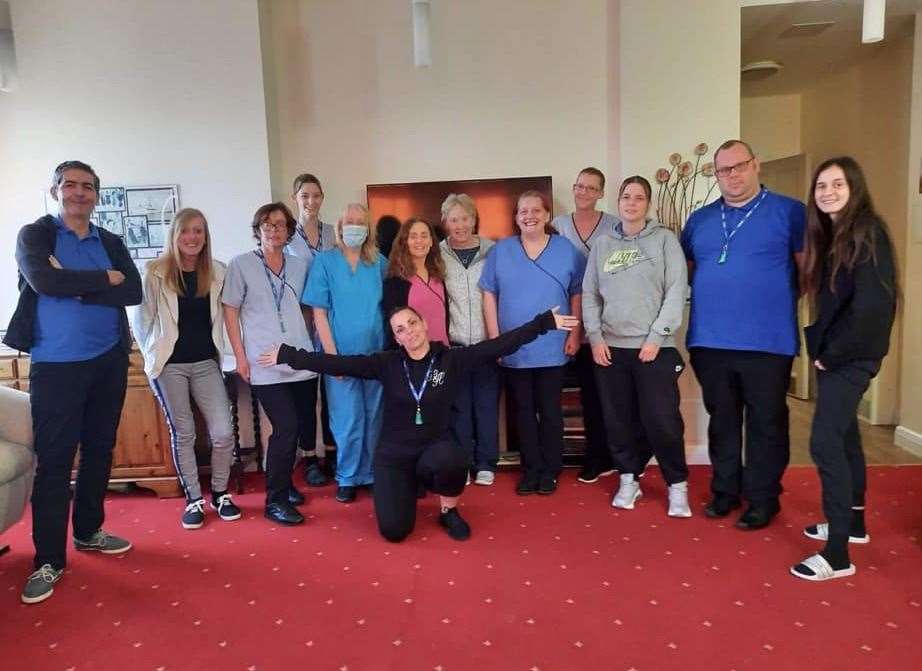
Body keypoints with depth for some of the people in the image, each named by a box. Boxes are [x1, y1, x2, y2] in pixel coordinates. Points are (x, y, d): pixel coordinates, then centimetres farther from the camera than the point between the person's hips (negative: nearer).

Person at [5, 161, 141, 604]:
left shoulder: (111, 243, 10)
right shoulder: (34, 234, 0)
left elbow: (133, 292, -5)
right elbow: (44, 281, -19)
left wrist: (75, 286, -13)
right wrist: (103, 279, -10)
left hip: (109, 360, 4)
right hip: (56, 365, -4)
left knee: (99, 451, 13)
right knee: (54, 461, -1)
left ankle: (89, 530, 30)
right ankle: (48, 560, 9)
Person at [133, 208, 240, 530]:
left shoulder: (217, 272, 1)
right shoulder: (156, 272, -6)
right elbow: (141, 319, 0)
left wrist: (217, 350, 4)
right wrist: (153, 354, 1)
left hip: (206, 363, 2)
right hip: (170, 365, -2)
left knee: (224, 432, -2)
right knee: (182, 433, 7)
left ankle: (220, 493, 19)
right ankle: (194, 500, 21)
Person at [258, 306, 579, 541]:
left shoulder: (451, 359, -7)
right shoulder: (387, 363, -5)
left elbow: (500, 345, -11)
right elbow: (338, 363, -8)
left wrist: (546, 321, -16)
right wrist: (288, 355, -13)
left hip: (435, 447, -1)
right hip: (394, 454, 1)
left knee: (452, 461, -37)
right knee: (394, 531, -11)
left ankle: (449, 511, -2)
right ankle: (409, 488, 25)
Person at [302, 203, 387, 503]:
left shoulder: (379, 262, 6)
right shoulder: (325, 261, -2)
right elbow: (319, 312, -5)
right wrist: (331, 355, -11)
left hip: (376, 353, 3)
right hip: (341, 354, -2)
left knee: (374, 417, 10)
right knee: (348, 421, 2)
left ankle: (371, 474, 26)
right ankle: (347, 478, 20)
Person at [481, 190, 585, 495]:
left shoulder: (566, 249, 2)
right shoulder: (500, 251, 3)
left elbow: (577, 294, 4)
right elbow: (489, 295, 3)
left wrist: (574, 334, -2)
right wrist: (494, 337, -3)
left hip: (552, 349, -1)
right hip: (514, 350, 1)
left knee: (550, 410, 7)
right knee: (524, 411, 10)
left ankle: (550, 470, 20)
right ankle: (531, 469, 22)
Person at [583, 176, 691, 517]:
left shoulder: (664, 239, 2)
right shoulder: (602, 244, 11)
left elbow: (677, 291, -5)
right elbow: (589, 294, 10)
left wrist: (656, 337, -11)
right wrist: (595, 337, 0)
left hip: (655, 348, -3)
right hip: (610, 347, 3)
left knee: (662, 420, -3)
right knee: (619, 419, 8)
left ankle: (677, 485, 14)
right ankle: (629, 479, 25)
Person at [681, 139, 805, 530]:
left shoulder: (789, 212, -1)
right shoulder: (699, 219, 11)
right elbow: (684, 271, 21)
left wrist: (778, 296, -8)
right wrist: (707, 294, 7)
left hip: (767, 343, -4)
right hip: (709, 342, 4)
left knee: (766, 425, 6)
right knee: (722, 422, 15)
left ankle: (763, 500, 20)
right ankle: (725, 491, 29)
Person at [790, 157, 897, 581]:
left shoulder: (867, 232, -13)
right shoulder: (828, 235, 13)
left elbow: (870, 303, -21)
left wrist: (832, 353, -16)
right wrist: (819, 344, 4)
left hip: (851, 356, -9)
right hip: (833, 353, 9)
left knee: (825, 442, -13)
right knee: (843, 436, 18)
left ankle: (837, 555, -7)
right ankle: (853, 523, 34)